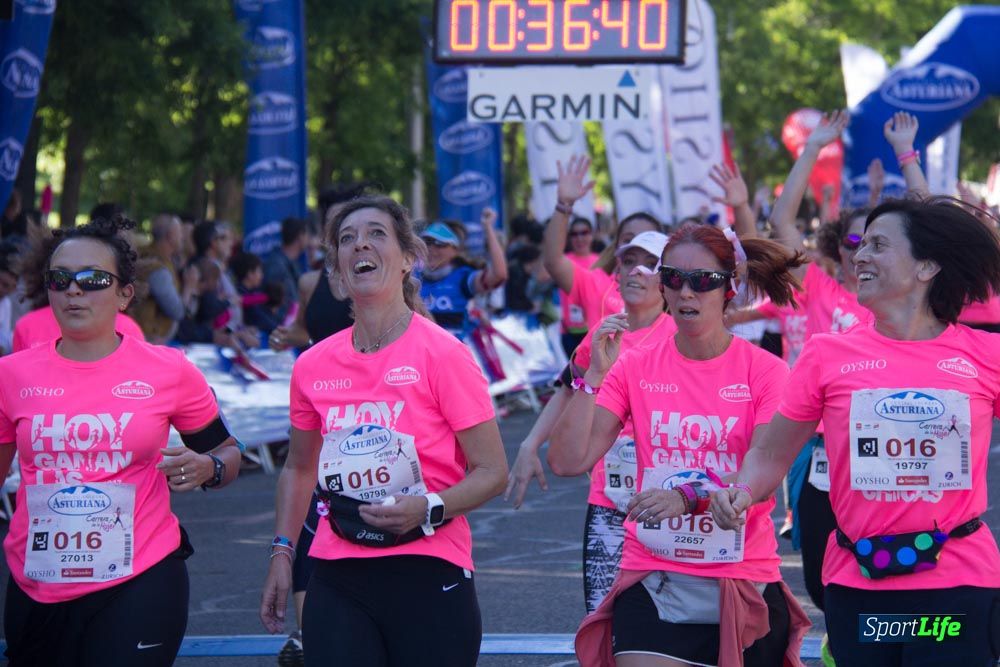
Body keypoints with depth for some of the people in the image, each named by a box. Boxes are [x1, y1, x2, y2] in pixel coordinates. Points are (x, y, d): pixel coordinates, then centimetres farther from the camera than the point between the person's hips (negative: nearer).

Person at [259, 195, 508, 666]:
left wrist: (429, 509, -22)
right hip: (337, 579, 3)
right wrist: (281, 553, 12)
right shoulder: (313, 366, 6)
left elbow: (492, 472, -6)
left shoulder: (442, 355, -7)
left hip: (428, 575, -3)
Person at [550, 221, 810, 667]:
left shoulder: (764, 371, -4)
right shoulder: (636, 367, 2)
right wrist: (595, 375, -13)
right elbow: (566, 462, -4)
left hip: (743, 578, -1)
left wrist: (688, 496, -29)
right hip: (652, 577, 1)